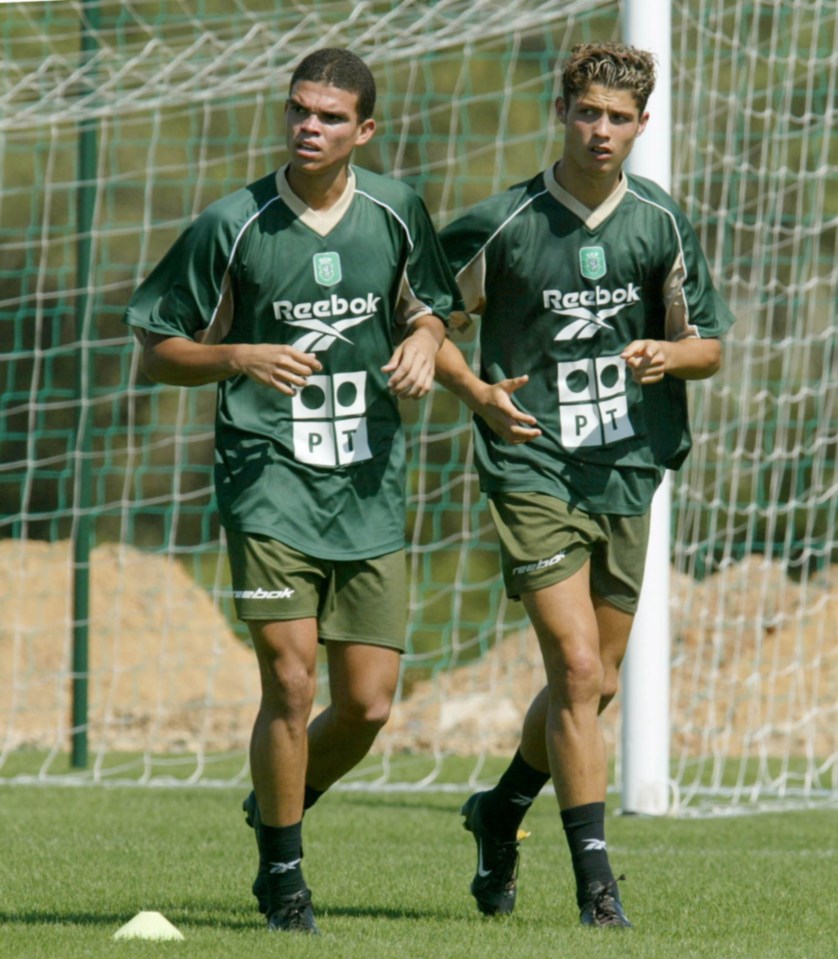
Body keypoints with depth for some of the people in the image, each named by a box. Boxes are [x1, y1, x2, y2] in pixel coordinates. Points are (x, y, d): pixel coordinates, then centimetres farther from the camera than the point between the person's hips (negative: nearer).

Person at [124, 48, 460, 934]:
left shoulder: (395, 214, 4)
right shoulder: (232, 226, -5)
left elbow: (428, 308, 22)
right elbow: (156, 352, 1)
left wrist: (422, 344, -1)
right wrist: (240, 357, -17)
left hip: (369, 488, 3)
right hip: (268, 474, -3)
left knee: (368, 704, 0)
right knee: (289, 680, -13)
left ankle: (276, 810, 30)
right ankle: (281, 873, 6)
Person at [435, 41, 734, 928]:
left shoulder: (661, 224, 4)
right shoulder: (503, 225, -6)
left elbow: (709, 348, 11)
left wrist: (668, 355, -11)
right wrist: (479, 393, -12)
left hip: (626, 474, 4)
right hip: (531, 467, -4)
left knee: (595, 682, 12)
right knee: (577, 667, -15)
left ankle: (501, 810, 37)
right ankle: (595, 874, -11)